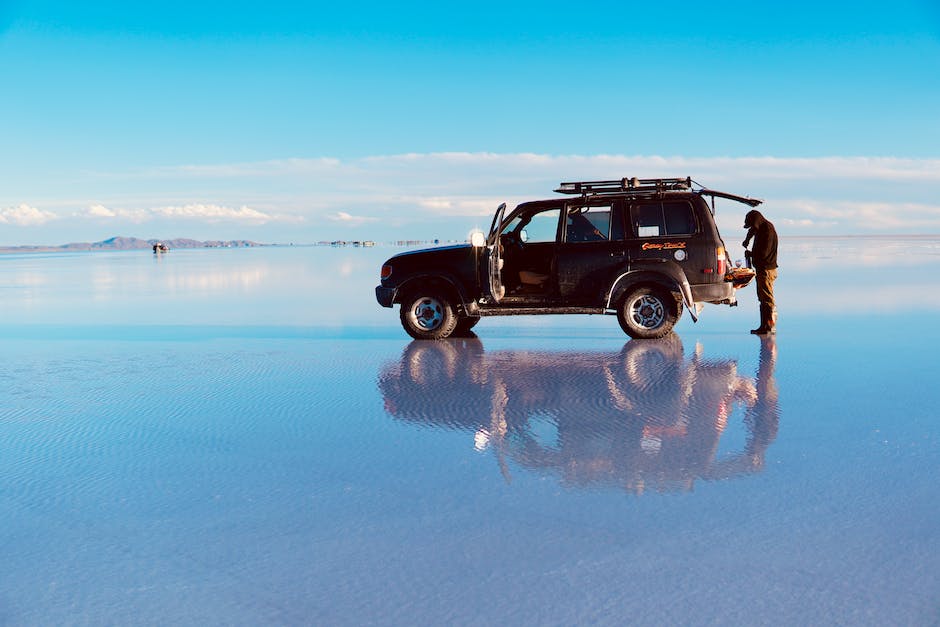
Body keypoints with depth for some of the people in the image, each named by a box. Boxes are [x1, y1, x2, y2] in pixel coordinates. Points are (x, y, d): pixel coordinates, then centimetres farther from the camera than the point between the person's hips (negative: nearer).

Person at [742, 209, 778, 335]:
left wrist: (751, 254, -5)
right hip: (761, 269, 10)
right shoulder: (761, 229, 13)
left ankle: (770, 327, -7)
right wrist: (747, 240, 21)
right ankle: (764, 326, 15)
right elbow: (752, 231, 39)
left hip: (766, 270, -10)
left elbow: (763, 253, -22)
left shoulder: (768, 230, -16)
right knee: (763, 299, 11)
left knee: (767, 299, -8)